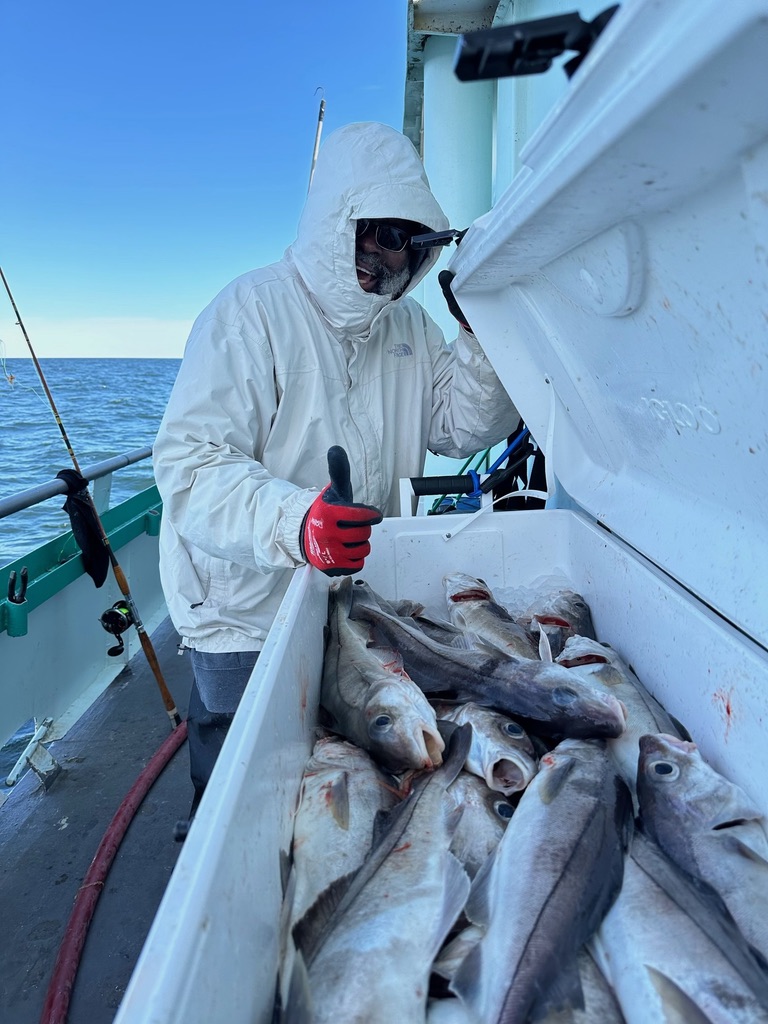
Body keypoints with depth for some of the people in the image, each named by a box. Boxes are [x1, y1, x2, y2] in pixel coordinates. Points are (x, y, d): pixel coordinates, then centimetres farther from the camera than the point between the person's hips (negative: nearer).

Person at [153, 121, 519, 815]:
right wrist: (293, 522, -43)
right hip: (252, 620, -5)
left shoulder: (408, 324, 7)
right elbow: (191, 465, -26)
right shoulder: (252, 312, -16)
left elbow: (462, 428, 4)